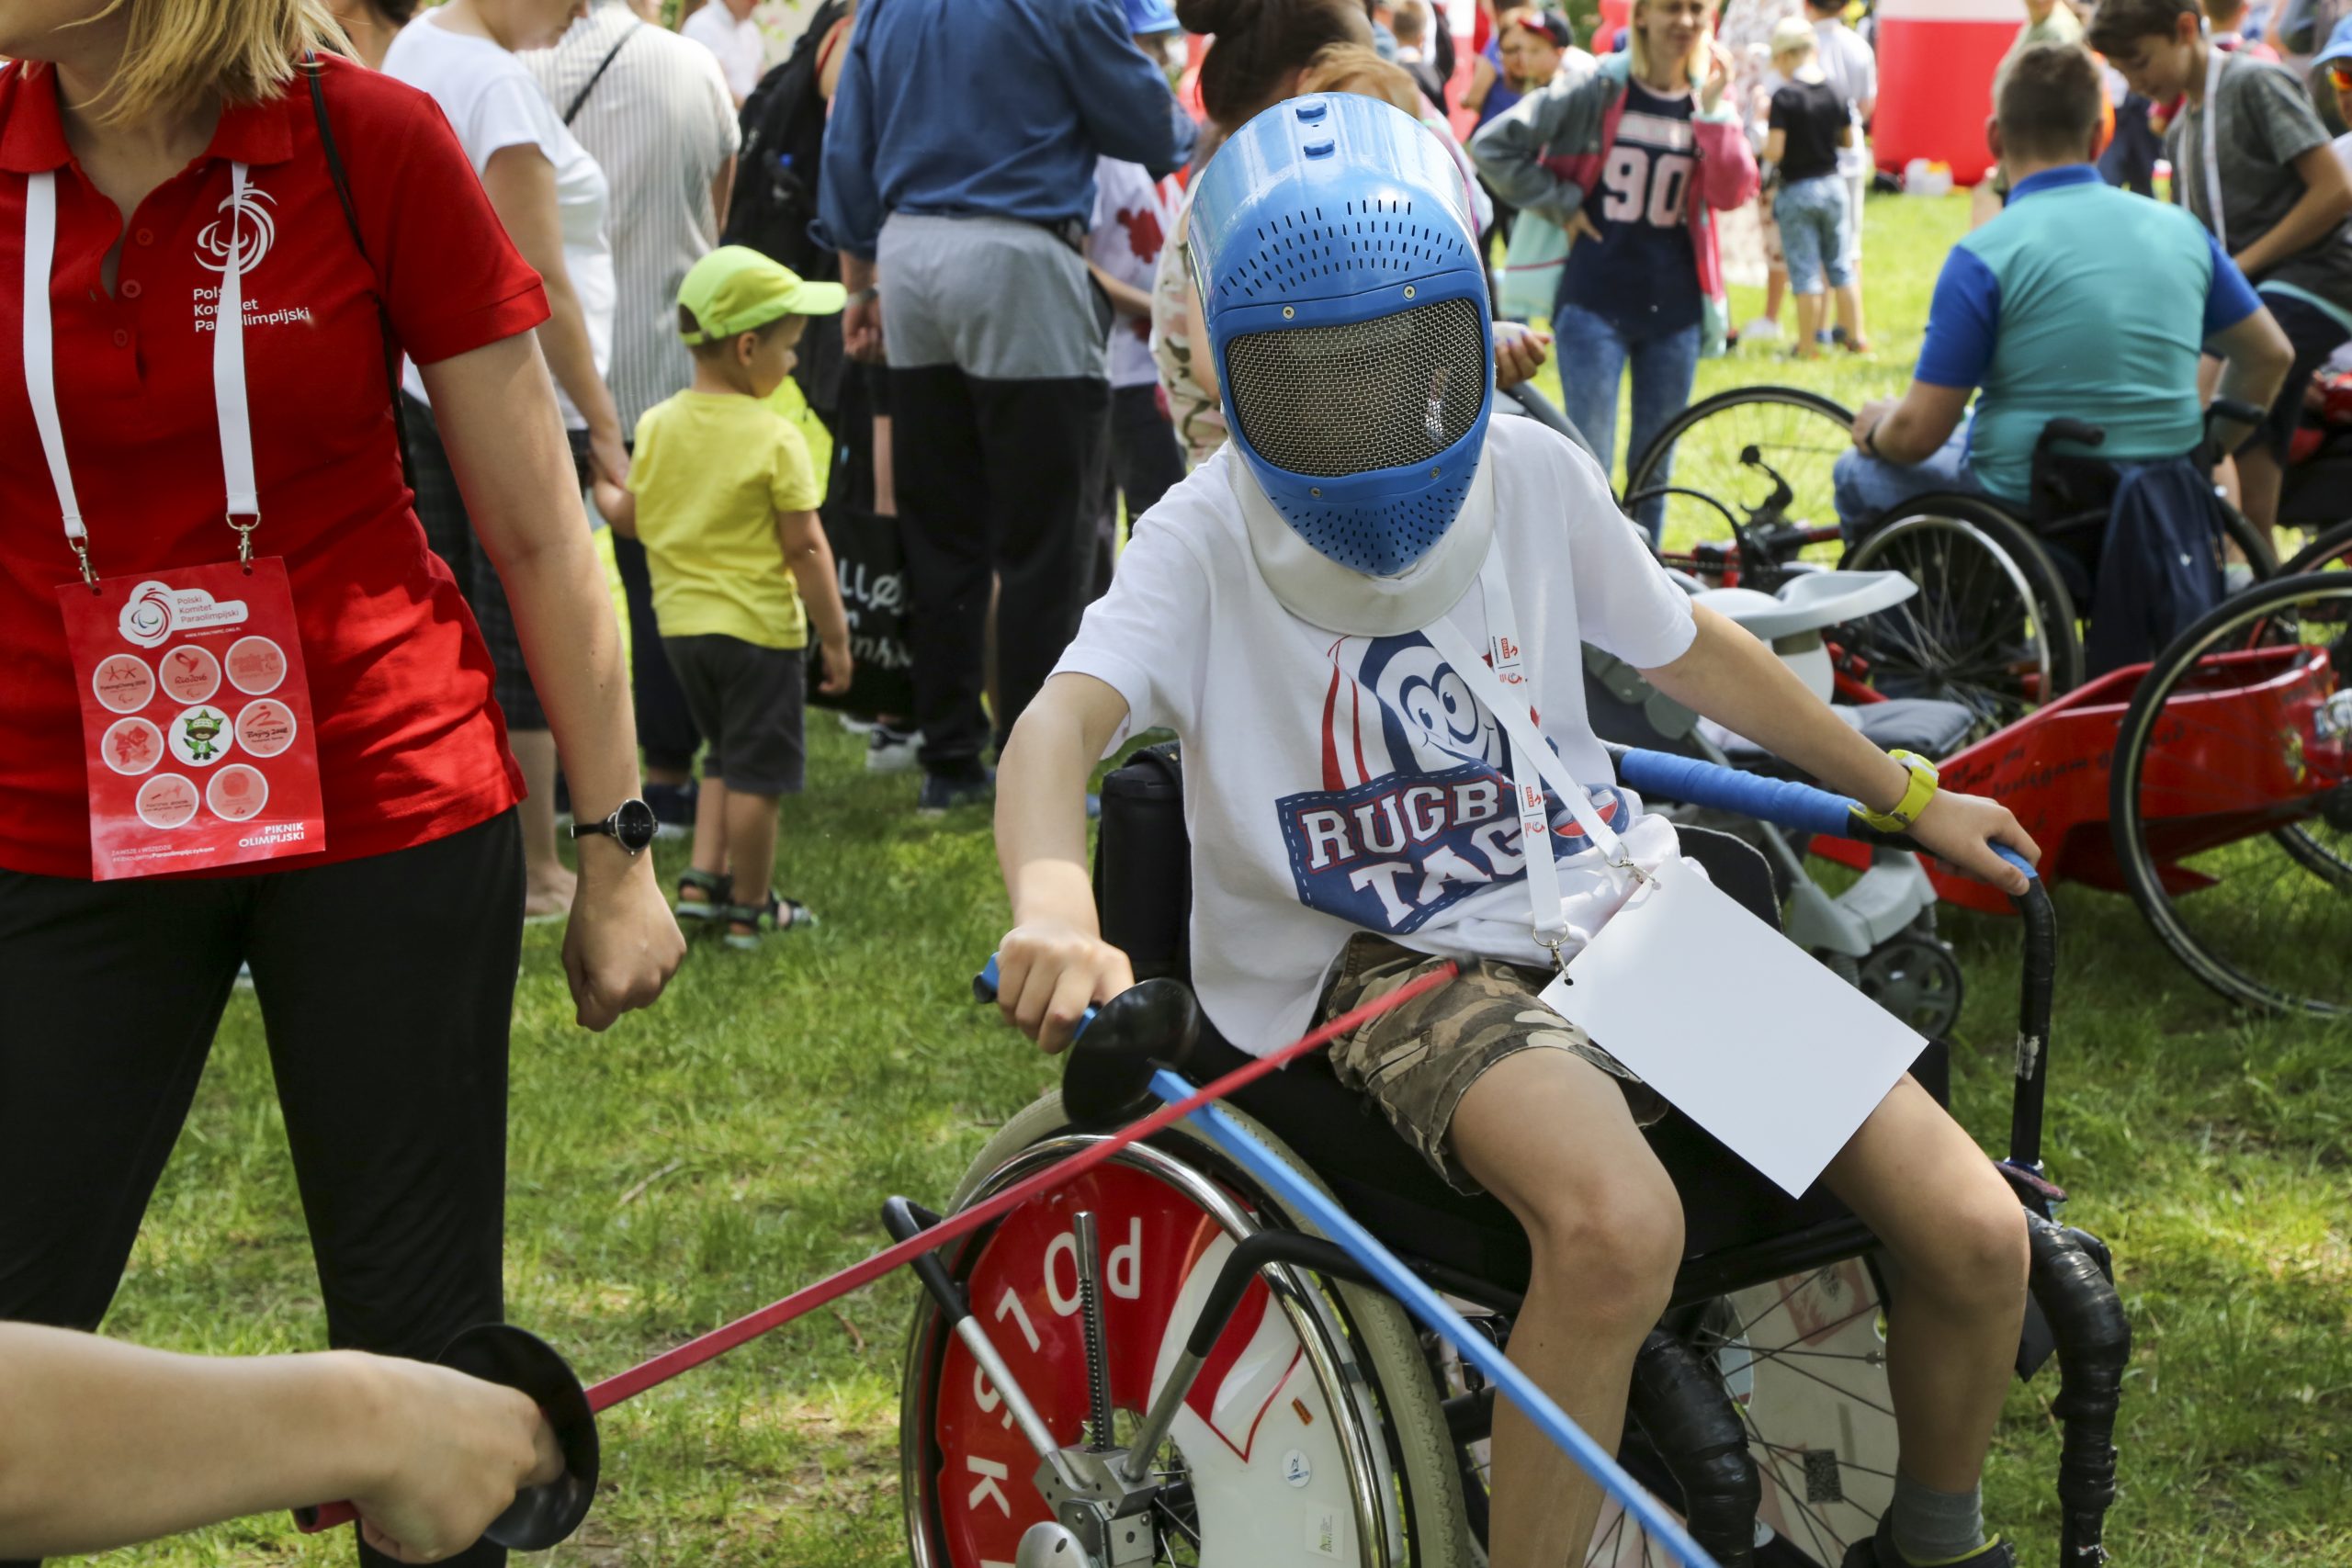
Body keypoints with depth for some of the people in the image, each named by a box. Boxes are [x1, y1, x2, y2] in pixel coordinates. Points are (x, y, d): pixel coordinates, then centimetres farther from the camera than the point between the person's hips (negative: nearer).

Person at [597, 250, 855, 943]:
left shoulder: (657, 424, 1)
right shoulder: (775, 438, -16)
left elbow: (632, 518, 11)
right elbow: (805, 550, -15)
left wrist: (599, 488, 32)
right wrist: (834, 635, -7)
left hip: (682, 624, 7)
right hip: (759, 626, -7)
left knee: (725, 757, 23)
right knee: (756, 772, 3)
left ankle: (703, 875, 16)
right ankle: (749, 907, 10)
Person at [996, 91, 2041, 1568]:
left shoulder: (1534, 475, 5)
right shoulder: (1208, 539, -7)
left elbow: (1692, 648, 20)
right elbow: (1068, 717, -24)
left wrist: (1910, 795, 29)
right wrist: (1057, 906, -46)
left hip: (1613, 896, 5)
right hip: (1392, 961, -4)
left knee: (1978, 1238, -8)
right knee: (1618, 1226, -38)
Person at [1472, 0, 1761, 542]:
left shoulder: (1711, 98, 5)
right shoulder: (1596, 91, -4)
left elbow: (1732, 192, -10)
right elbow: (1492, 145, -4)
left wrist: (1712, 110, -17)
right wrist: (1561, 204, -5)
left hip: (1673, 309, 3)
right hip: (1596, 299, -3)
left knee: (1654, 468, 11)